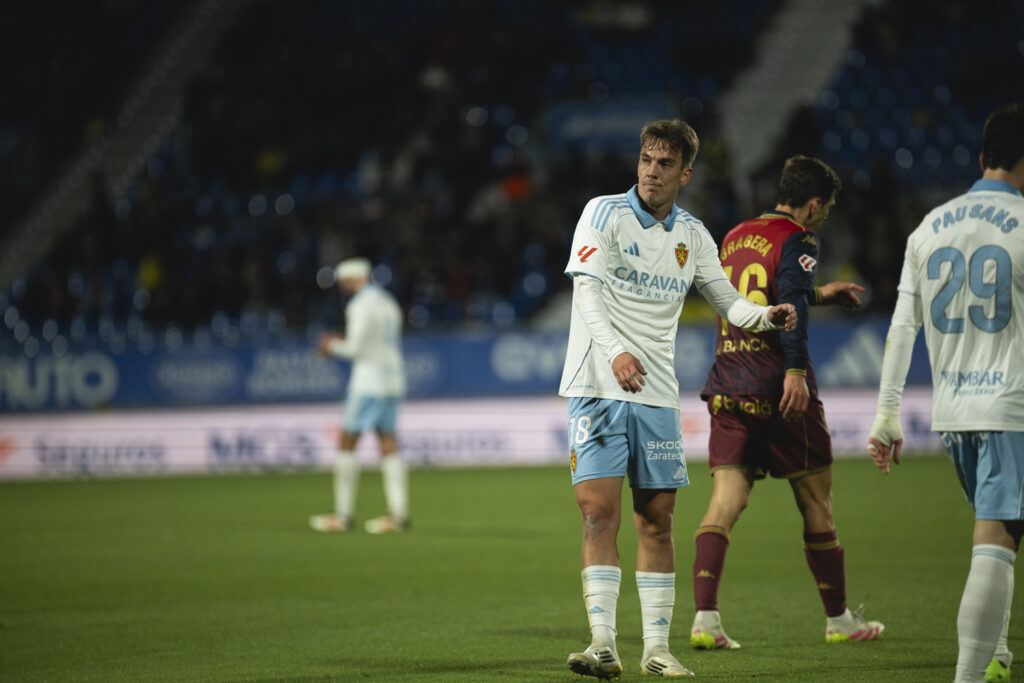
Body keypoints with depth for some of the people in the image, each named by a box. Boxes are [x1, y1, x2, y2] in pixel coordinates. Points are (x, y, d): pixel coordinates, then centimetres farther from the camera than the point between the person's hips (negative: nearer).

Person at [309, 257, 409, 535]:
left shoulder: (360, 305, -13)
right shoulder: (388, 302, 16)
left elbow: (356, 348, -17)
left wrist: (333, 346, 2)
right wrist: (341, 343, 19)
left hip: (368, 381, -9)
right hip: (392, 377, 9)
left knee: (346, 442, -3)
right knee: (388, 445, 6)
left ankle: (343, 514, -4)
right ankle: (398, 514, 0)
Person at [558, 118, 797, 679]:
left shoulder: (692, 235, 10)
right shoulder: (604, 213, -3)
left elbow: (726, 300, 17)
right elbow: (587, 291, -13)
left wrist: (766, 315, -6)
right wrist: (615, 351, -30)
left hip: (657, 394, 4)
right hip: (598, 388, -4)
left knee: (657, 518, 4)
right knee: (598, 510, -13)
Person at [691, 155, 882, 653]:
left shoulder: (735, 238, 17)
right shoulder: (797, 241, -6)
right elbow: (790, 304, -22)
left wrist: (818, 295, 42)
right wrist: (795, 371, -30)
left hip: (727, 387, 6)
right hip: (778, 389, -6)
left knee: (725, 502, -2)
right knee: (816, 503, 7)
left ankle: (704, 618, -17)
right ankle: (839, 620, 17)